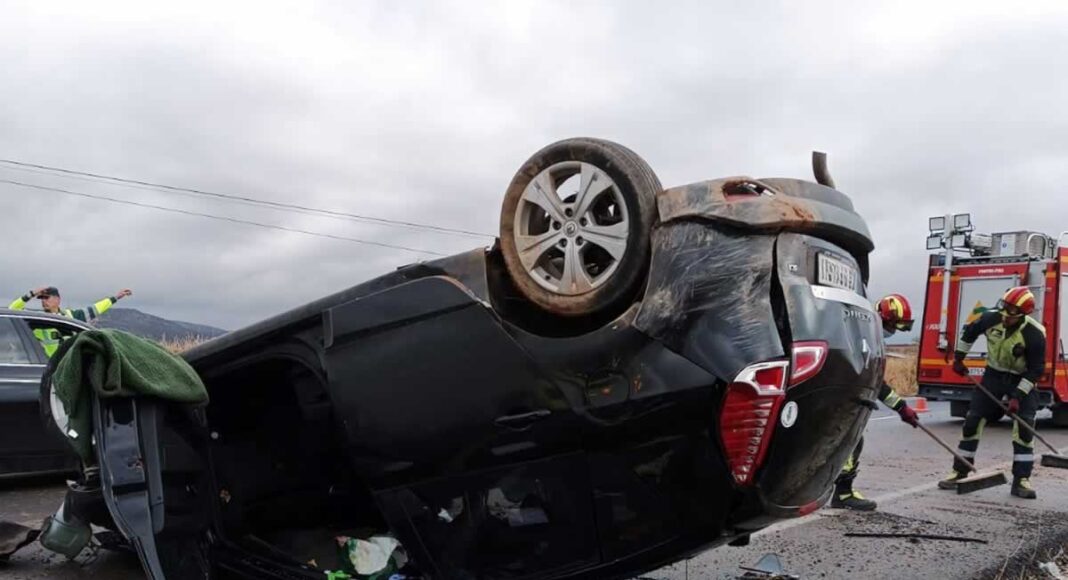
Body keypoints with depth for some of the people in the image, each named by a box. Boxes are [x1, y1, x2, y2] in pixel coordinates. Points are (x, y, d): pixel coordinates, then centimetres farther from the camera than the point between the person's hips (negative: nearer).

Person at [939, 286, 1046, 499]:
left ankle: (1021, 481, -4)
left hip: (1021, 380, -3)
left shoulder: (1035, 334, -26)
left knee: (1024, 428, -13)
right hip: (994, 375, 3)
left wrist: (1017, 396, -23)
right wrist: (959, 357, 9)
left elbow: (1035, 370, -19)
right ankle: (959, 472, 10)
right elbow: (970, 332, 5)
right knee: (972, 422, 0)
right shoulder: (991, 318, -17)